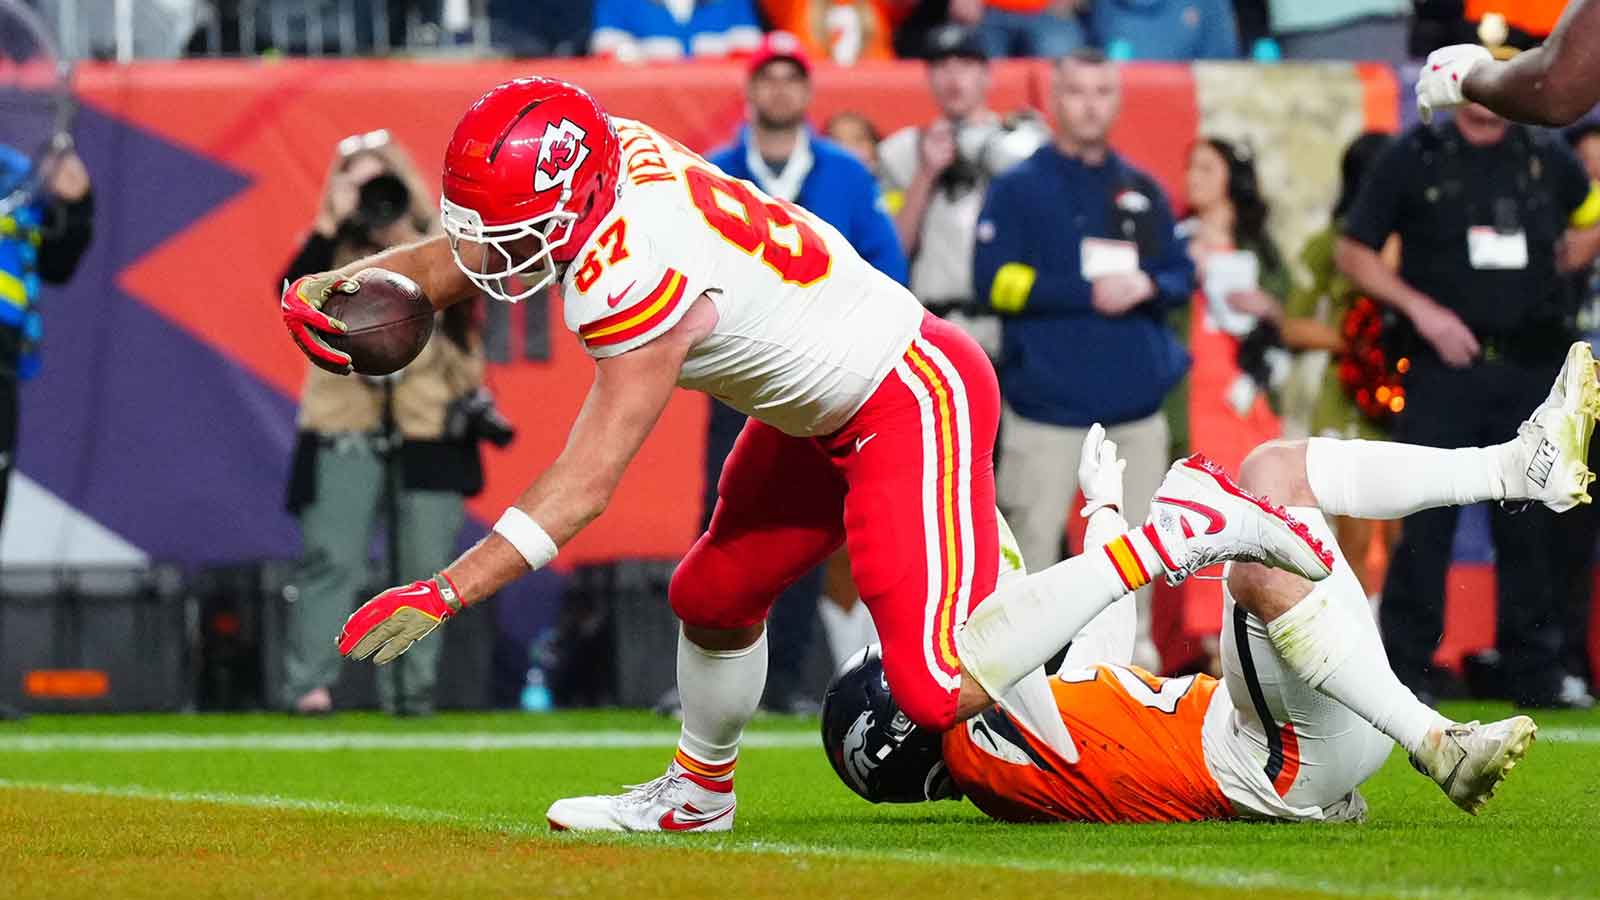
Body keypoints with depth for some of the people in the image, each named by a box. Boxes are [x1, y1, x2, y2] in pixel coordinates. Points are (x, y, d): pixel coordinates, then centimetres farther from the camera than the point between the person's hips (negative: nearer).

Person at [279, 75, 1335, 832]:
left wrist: (447, 592, -24)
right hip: (832, 406, 10)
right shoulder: (602, 159, -6)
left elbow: (585, 487, -25)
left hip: (913, 400, -10)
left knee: (942, 687, -17)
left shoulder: (640, 275, -29)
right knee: (714, 596, 21)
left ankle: (1186, 527, -10)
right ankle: (698, 792, 46)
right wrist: (331, 288, -9)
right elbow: (457, 258, 8)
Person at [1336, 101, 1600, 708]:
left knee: (1529, 526, 5)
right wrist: (1421, 309, -10)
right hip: (1443, 364, -3)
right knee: (1426, 523, -6)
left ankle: (1535, 672, 13)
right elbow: (1353, 254, 2)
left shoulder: (1548, 162, 10)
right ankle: (1405, 671, -1)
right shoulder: (1414, 159, 1)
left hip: (1528, 368, 3)